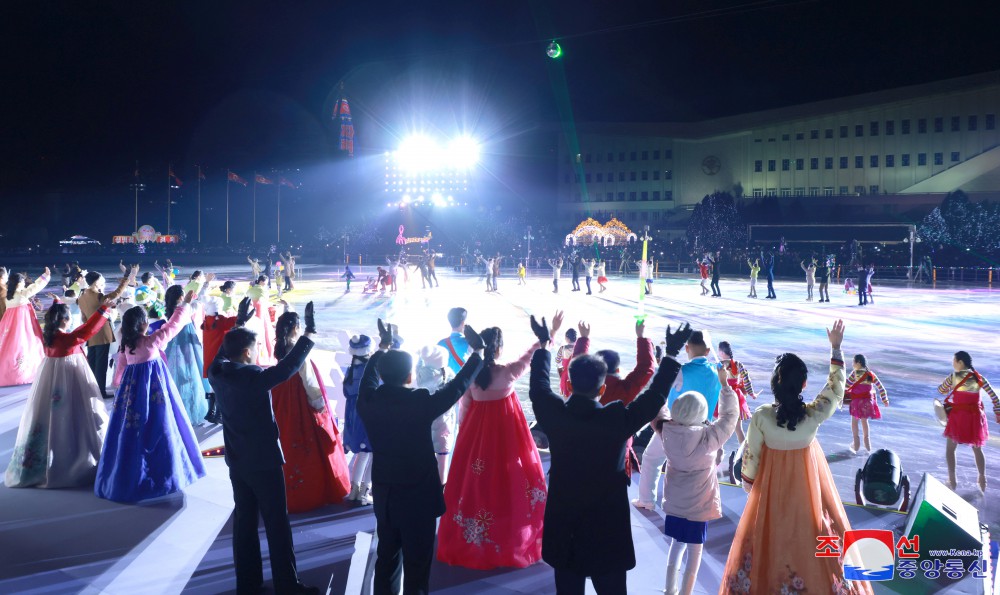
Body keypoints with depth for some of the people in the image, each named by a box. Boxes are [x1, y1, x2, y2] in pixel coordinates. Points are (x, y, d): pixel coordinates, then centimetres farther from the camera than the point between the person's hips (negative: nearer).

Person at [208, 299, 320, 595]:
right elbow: (289, 365, -25)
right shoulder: (254, 376, -22)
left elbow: (227, 349, 17)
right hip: (264, 460, -7)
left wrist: (240, 322, 26)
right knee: (277, 523, 2)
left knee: (244, 520, 15)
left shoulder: (217, 372, -2)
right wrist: (310, 331, -22)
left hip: (236, 461, 7)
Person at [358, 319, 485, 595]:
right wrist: (478, 351, 2)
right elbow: (458, 385, -10)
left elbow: (369, 377, 15)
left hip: (384, 497, 6)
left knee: (387, 560, 19)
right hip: (418, 498, -5)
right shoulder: (420, 403, -20)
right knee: (416, 567, 4)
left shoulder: (369, 401, -7)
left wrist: (383, 347, 29)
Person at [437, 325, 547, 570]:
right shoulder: (508, 372, -14)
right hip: (506, 431, -3)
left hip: (475, 431, 3)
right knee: (507, 479, 9)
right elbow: (532, 354, -3)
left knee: (474, 479, 11)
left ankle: (466, 537, 21)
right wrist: (551, 333, 7)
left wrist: (466, 433, 15)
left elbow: (464, 408, 2)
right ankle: (511, 538, 19)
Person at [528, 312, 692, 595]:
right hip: (607, 527, -2)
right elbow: (655, 397, -8)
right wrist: (671, 354, 3)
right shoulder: (618, 418, -21)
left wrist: (544, 344, 20)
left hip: (562, 527, 3)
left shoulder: (554, 414, -13)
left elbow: (538, 387, 8)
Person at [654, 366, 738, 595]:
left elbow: (657, 413, 4)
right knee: (694, 550, 9)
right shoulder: (708, 437, -22)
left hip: (674, 501, 5)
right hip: (698, 503, -4)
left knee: (676, 544, 21)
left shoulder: (667, 431, -14)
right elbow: (730, 415, -10)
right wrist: (725, 383, -3)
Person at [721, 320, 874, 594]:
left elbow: (751, 456, -11)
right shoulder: (814, 413, -24)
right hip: (808, 486, 1)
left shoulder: (761, 416, -24)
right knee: (808, 535, 21)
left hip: (772, 487, 0)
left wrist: (748, 482, 8)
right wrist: (836, 348, 3)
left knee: (772, 537, 18)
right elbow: (836, 389, -3)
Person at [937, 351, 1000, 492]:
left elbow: (940, 390, 1)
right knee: (977, 449, 20)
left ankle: (952, 481, 7)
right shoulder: (979, 378, 1)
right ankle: (982, 480, 24)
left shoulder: (953, 377, -11)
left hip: (958, 417, -4)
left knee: (950, 449, 11)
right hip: (976, 417, 4)